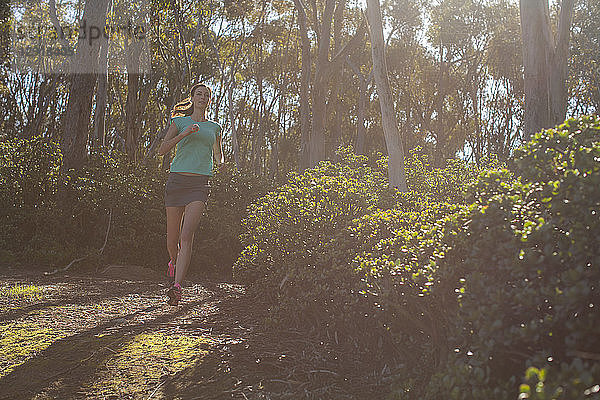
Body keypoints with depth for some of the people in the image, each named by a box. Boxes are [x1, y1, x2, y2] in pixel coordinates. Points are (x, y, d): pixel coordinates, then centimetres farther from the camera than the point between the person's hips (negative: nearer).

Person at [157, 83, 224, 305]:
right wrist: (185, 133, -12)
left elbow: (218, 156, 29)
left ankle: (177, 287, -19)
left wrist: (220, 162, 5)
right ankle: (174, 262, 38)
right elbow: (162, 150, 0)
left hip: (199, 184, 0)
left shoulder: (214, 128, 17)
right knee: (172, 239, 5)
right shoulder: (180, 122, 11)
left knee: (186, 237, -15)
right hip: (177, 180, 0)